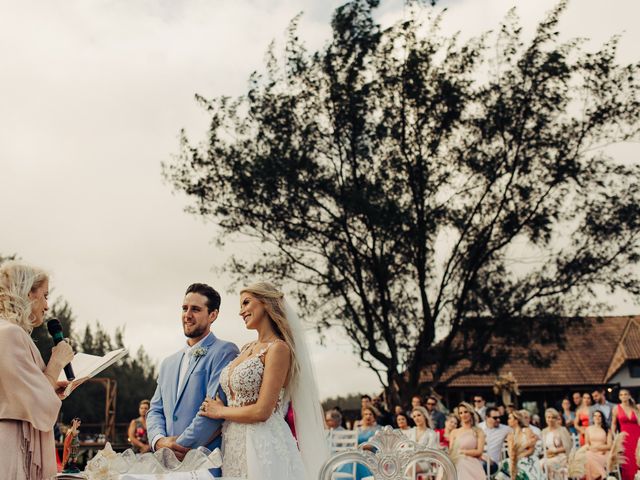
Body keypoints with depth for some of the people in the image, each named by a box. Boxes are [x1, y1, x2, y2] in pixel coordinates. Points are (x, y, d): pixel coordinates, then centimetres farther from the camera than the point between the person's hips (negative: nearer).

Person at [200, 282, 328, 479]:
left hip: (262, 446, -7)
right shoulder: (247, 349, 13)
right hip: (233, 445, 7)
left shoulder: (278, 348, -12)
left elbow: (261, 412, -17)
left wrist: (221, 411, -4)